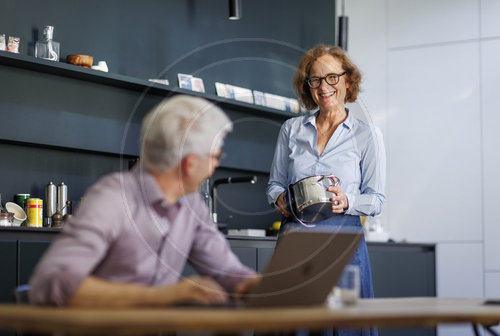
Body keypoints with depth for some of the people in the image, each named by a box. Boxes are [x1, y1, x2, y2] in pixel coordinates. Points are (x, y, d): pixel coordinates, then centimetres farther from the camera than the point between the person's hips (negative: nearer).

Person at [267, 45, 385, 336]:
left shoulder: (368, 135, 4)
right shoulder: (291, 129, 13)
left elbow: (376, 199, 4)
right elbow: (275, 183, 18)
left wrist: (347, 202, -15)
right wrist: (280, 200, -4)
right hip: (294, 234, 2)